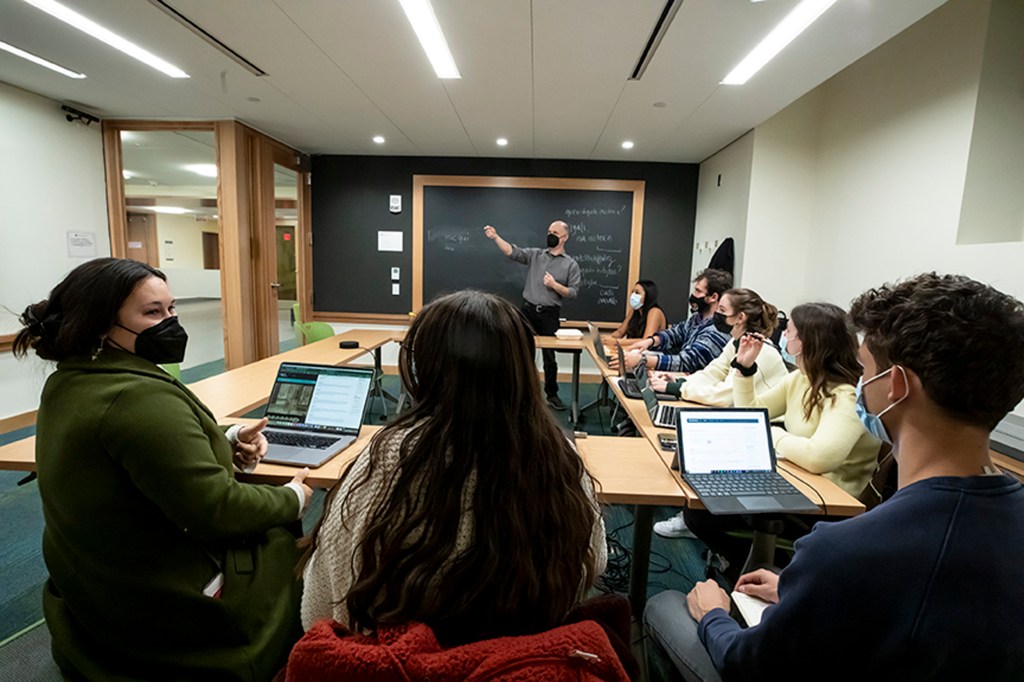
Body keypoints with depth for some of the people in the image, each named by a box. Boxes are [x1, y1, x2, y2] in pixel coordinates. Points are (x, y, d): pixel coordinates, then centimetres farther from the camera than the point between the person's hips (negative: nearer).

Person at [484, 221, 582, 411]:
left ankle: (552, 395, 22)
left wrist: (554, 285, -15)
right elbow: (512, 251, -7)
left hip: (549, 315, -1)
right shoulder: (535, 255, 6)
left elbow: (573, 293, -1)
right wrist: (495, 237, -20)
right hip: (528, 311, 2)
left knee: (549, 357, 8)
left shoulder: (571, 264, 2)